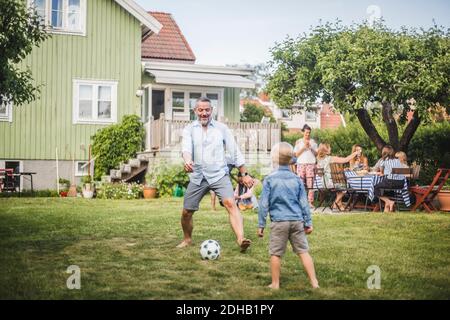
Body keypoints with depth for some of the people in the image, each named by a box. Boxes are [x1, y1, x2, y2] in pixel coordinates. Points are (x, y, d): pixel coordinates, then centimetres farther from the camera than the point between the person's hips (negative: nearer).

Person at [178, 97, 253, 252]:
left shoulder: (222, 128, 4)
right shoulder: (189, 129, 4)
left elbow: (235, 152, 7)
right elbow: (186, 147, -15)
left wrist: (244, 174, 6)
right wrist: (187, 161, -37)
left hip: (219, 175, -2)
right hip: (197, 176, 2)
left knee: (230, 203, -24)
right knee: (186, 212, 6)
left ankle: (241, 239, -36)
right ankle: (187, 239, 33)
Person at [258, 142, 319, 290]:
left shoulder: (269, 179, -3)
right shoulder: (296, 179, 7)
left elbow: (264, 204, -3)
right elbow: (304, 203, 9)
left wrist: (261, 224, 3)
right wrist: (308, 222, 15)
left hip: (279, 222, -3)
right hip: (297, 221, 3)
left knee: (275, 253, 6)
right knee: (303, 251, 7)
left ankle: (275, 284, 13)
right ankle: (314, 282, 7)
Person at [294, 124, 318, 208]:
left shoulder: (313, 141, 13)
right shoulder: (299, 142, 9)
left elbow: (316, 153, 10)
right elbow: (296, 154, 3)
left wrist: (310, 147, -5)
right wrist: (303, 147, -7)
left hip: (311, 164, 0)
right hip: (301, 164, 0)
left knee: (310, 183, -7)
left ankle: (310, 202, -7)